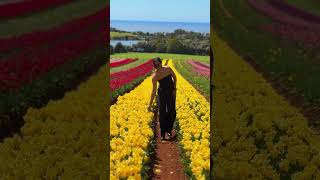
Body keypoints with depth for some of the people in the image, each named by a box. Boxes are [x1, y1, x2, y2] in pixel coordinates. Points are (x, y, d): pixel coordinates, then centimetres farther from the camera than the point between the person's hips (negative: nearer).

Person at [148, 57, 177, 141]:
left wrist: (174, 89, -7)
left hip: (171, 91, 2)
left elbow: (174, 78, 1)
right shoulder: (155, 76, -21)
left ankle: (169, 131, 16)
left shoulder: (168, 69, -17)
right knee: (162, 112, -2)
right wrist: (150, 104, -18)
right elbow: (154, 90, -17)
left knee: (171, 111, 2)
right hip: (162, 93, -2)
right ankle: (163, 134, 7)